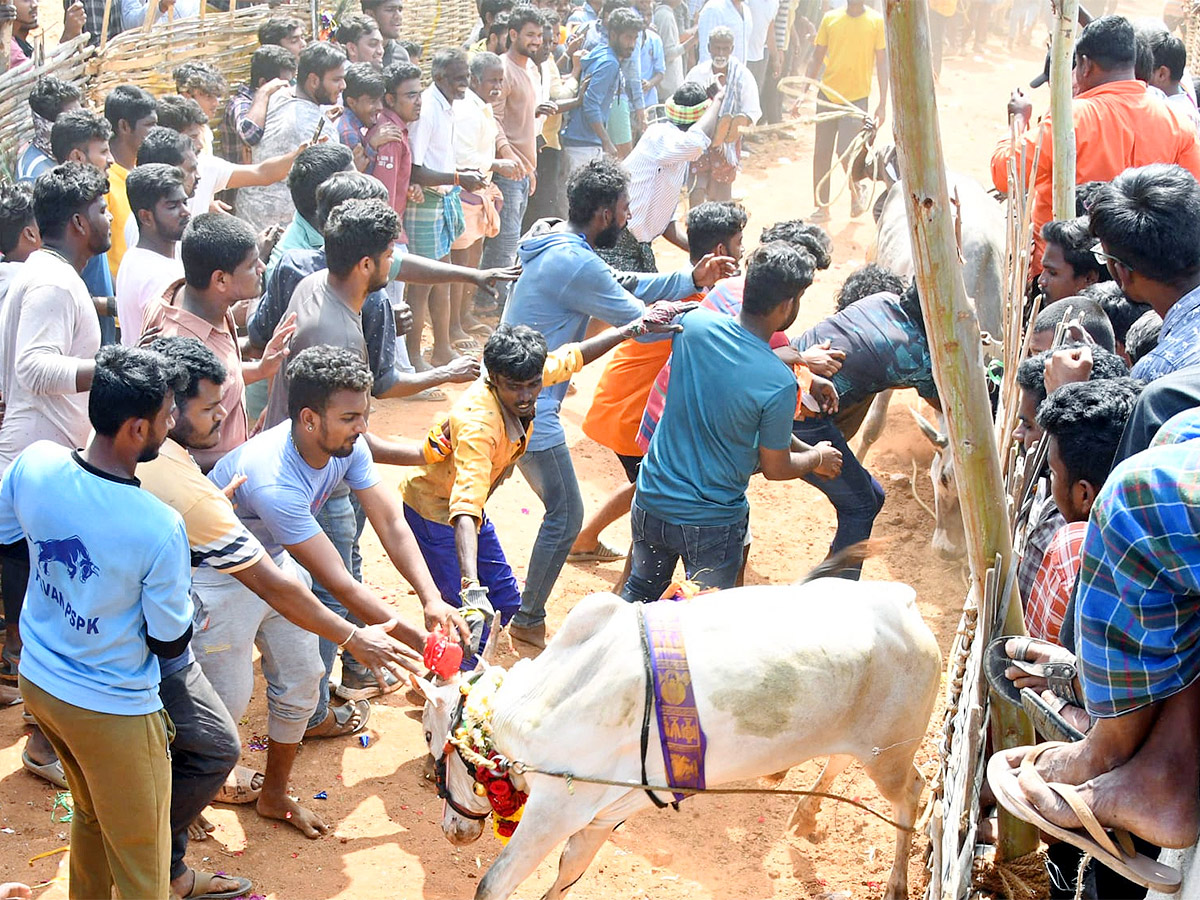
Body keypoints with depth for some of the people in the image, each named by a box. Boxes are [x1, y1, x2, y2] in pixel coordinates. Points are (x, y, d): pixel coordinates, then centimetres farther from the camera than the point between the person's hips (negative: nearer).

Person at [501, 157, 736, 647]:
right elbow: (641, 319, -16)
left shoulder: (555, 245, 10)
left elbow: (622, 288, 15)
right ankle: (529, 621, 13)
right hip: (531, 409, -10)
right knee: (566, 514, 2)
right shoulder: (577, 264, -22)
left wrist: (692, 279, 10)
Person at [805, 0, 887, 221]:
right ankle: (822, 208, 16)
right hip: (827, 94, 3)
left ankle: (858, 189, 19)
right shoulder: (830, 18, 3)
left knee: (846, 152, -12)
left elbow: (882, 64, -1)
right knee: (821, 153, 4)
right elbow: (816, 59, 9)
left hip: (857, 97, -3)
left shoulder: (876, 21, -3)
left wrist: (882, 104, -4)